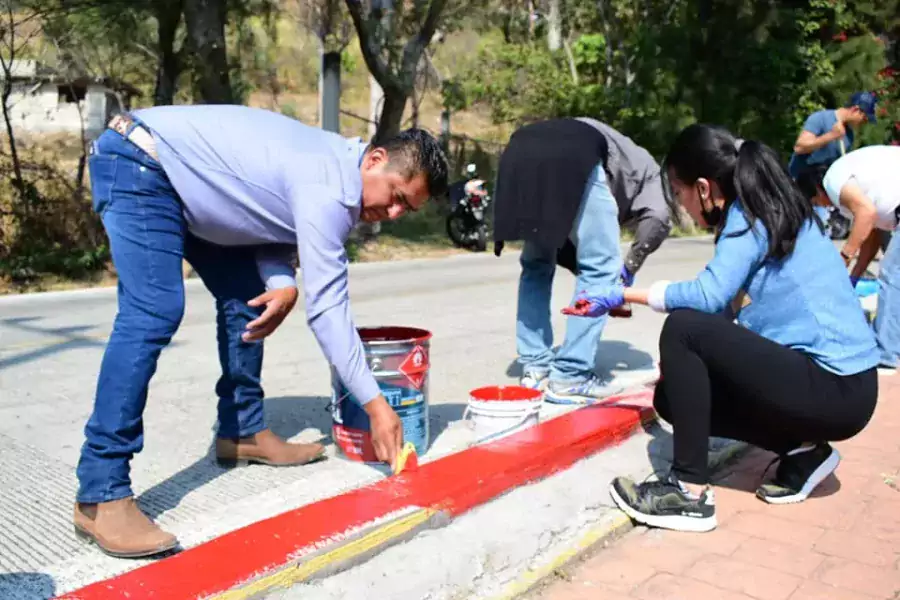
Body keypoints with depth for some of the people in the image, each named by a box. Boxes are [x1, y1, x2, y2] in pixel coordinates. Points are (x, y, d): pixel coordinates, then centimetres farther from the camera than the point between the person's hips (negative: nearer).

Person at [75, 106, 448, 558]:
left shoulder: (336, 171, 3)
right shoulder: (329, 188, -26)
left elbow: (270, 224, 6)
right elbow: (326, 307, -26)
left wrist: (283, 284, -16)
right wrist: (376, 405, -23)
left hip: (184, 181, 10)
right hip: (137, 163, -10)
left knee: (247, 295, 7)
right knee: (154, 313, -23)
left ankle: (242, 432, 18)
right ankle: (100, 495, -21)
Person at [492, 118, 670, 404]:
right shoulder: (643, 165, 33)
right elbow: (656, 219, 11)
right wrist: (629, 268, 21)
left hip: (520, 153, 6)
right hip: (572, 160, -6)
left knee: (536, 264, 22)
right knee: (601, 267, 5)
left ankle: (534, 369, 18)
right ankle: (570, 378, 4)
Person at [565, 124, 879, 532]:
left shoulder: (751, 213, -12)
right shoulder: (765, 211, 14)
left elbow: (709, 295, -25)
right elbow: (726, 306, 14)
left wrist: (624, 295, -14)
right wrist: (682, 362, 9)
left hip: (835, 389, -9)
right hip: (830, 380, 9)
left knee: (683, 328, -20)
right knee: (671, 397, 8)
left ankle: (690, 493, -15)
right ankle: (801, 452, 9)